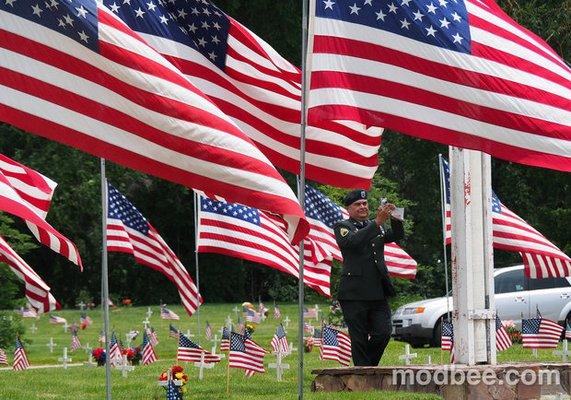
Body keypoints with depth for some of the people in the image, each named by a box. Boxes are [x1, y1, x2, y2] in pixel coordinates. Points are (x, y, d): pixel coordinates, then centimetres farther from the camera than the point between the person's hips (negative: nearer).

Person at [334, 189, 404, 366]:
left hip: (378, 292, 5)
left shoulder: (375, 227, 19)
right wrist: (377, 222, -24)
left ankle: (369, 366, 16)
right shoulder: (342, 227, 2)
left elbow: (398, 236, 11)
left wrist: (394, 218, -9)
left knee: (383, 333, -3)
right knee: (359, 339, -1)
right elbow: (352, 241, -18)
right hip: (354, 294, -5)